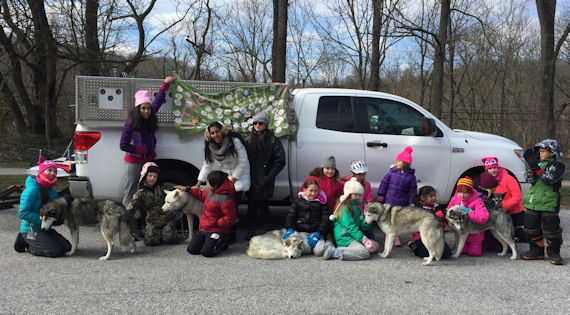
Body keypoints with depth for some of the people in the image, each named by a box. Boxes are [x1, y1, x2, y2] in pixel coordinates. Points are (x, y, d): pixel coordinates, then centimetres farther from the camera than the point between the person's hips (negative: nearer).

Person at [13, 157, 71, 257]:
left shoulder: (52, 191, 8)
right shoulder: (32, 190, -18)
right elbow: (22, 213, -21)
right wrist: (42, 220, -23)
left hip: (45, 229, 9)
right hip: (31, 230, -8)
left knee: (67, 247, 1)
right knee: (56, 251, -20)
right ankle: (27, 245, 2)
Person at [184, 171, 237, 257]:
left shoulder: (226, 199, -23)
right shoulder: (211, 192, 4)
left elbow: (230, 219, -22)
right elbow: (202, 195, 27)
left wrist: (215, 222, -18)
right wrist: (188, 190, 23)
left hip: (216, 230, -8)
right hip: (203, 229, 8)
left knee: (206, 252, -19)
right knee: (191, 249, 1)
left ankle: (223, 242, 6)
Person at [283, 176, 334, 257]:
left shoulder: (321, 202, 8)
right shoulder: (298, 200, 11)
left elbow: (325, 219, 2)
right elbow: (291, 215, 8)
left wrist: (318, 233, -12)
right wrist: (289, 229, -11)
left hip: (316, 232, 0)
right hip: (301, 231, 0)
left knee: (319, 251, -25)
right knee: (305, 249, -29)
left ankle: (328, 244, 6)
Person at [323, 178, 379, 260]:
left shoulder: (357, 207, 18)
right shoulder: (345, 208, -11)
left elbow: (363, 226, 17)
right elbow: (351, 228, -18)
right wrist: (364, 239, -22)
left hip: (355, 236, 10)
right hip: (345, 238, -10)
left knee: (375, 246, 1)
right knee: (365, 253, -27)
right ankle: (335, 252, -28)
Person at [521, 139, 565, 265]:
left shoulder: (557, 165, -4)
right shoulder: (538, 163, 12)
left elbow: (549, 179, -20)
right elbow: (530, 179, 2)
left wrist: (536, 167, -24)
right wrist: (532, 166, -13)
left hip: (549, 203, -6)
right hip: (532, 202, 6)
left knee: (551, 229, -4)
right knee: (531, 227, 10)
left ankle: (554, 253, 10)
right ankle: (536, 251, 23)